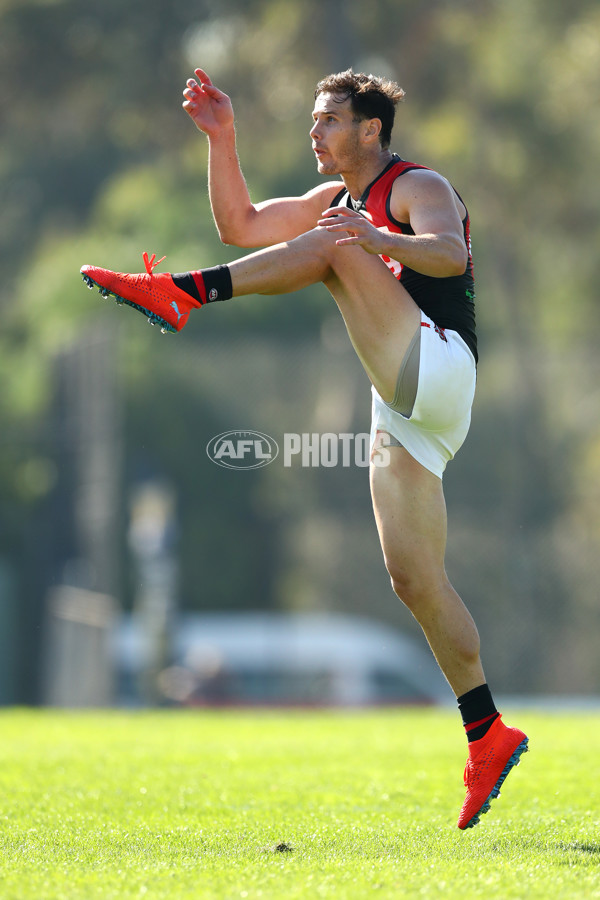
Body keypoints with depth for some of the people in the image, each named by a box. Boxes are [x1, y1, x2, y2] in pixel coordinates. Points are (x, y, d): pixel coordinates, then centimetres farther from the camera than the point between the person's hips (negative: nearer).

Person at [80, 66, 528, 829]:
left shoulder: (418, 187, -1)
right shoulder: (338, 201, 26)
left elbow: (452, 254, -21)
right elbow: (241, 226, 25)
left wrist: (380, 240, -40)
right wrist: (220, 137, 14)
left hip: (439, 366, -9)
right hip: (404, 412, 9)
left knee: (330, 246, -19)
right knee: (415, 583, 1)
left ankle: (183, 293, -29)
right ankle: (488, 740, 1)